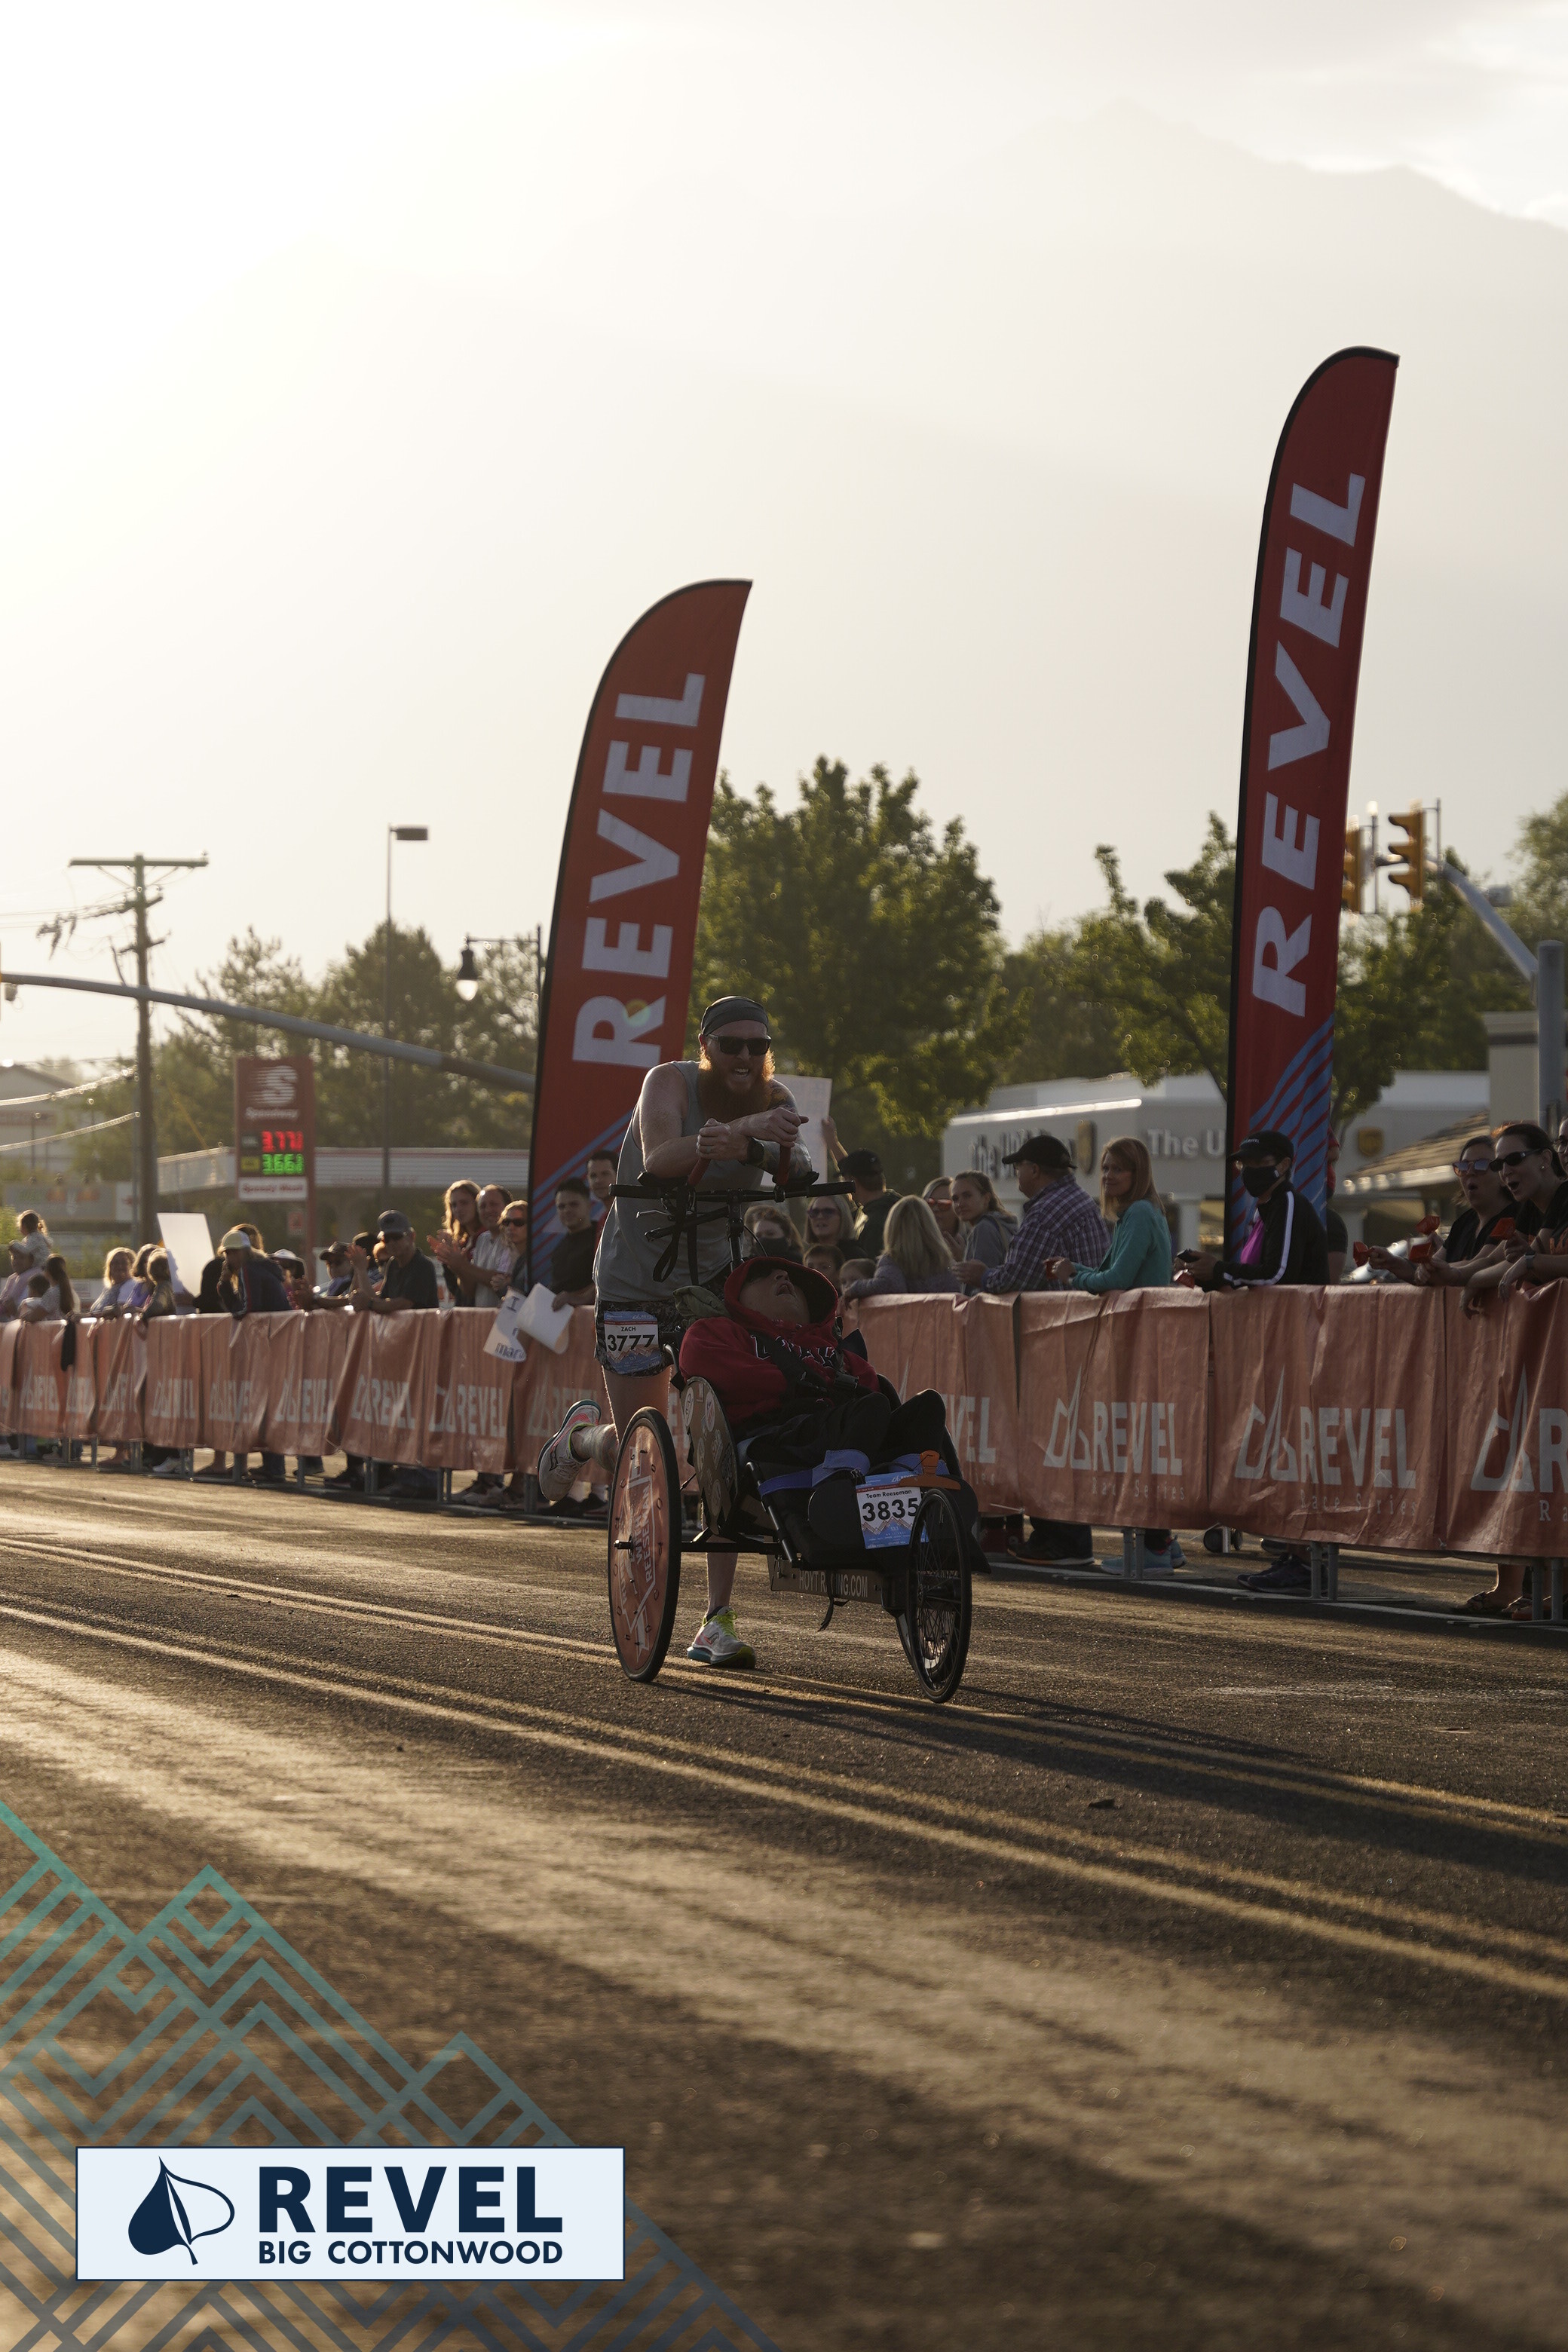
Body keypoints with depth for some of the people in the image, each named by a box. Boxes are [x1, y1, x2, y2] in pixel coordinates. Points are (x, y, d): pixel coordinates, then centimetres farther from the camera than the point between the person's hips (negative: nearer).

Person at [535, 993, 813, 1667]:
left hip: (715, 1281, 3)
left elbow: (798, 1170, -25)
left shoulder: (773, 1103, -5)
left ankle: (718, 1620, -7)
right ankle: (582, 1436, 41)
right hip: (638, 1278, -3)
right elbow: (659, 1159, -35)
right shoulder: (670, 1082, -15)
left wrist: (748, 1148, -48)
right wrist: (741, 1132, -51)